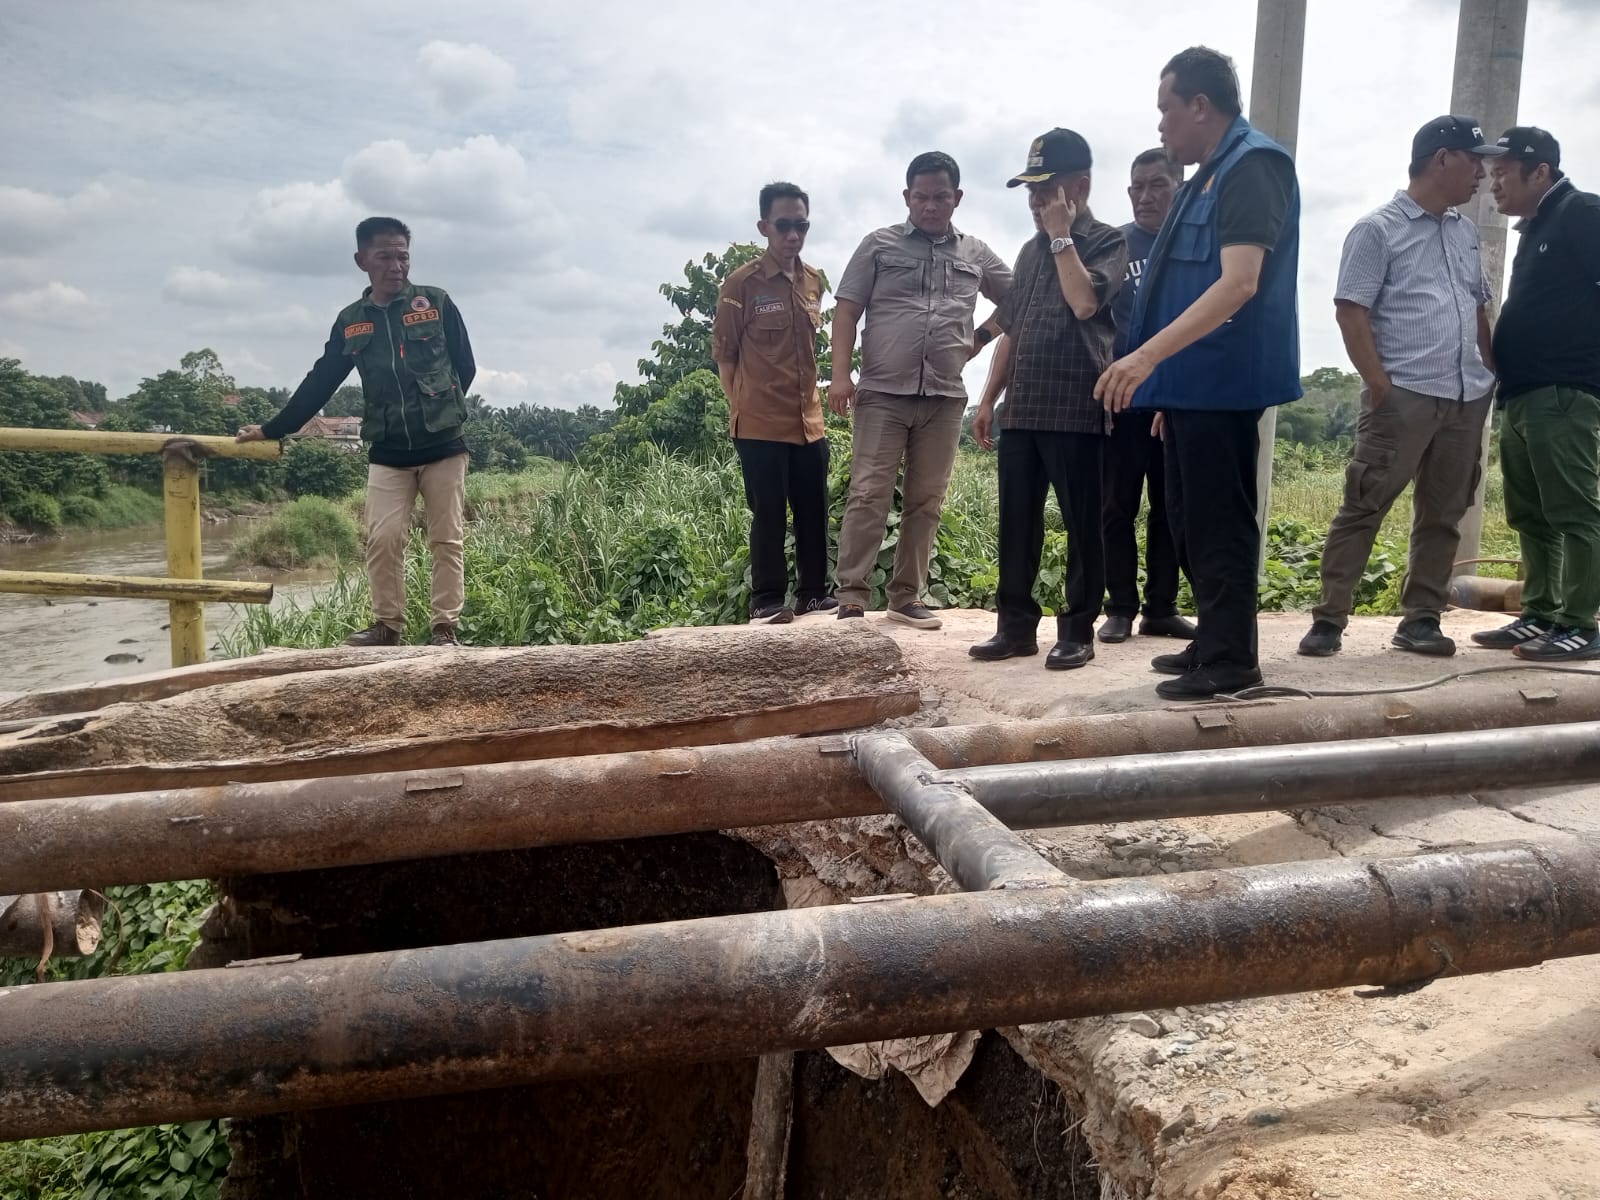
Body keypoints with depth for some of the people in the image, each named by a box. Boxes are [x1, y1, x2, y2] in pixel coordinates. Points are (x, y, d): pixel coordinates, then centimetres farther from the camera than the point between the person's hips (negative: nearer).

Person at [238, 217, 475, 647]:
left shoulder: (437, 304, -1)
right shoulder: (350, 322, 7)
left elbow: (464, 367, 5)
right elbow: (319, 383, 12)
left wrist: (438, 410, 4)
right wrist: (271, 430, 11)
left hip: (443, 446, -2)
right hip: (387, 454, 2)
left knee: (446, 541, 1)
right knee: (382, 540, -4)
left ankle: (445, 628, 7)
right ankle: (387, 625, 8)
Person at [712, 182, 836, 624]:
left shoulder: (815, 281, 10)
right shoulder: (742, 283, -7)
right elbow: (723, 351, 0)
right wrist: (743, 403, 0)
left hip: (809, 421, 5)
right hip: (760, 424, -5)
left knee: (814, 513, 9)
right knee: (769, 515, 0)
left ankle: (814, 592, 21)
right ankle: (767, 600, 11)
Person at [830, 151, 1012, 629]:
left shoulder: (976, 254, 15)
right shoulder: (879, 245, 7)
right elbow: (846, 310, 2)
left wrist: (981, 337, 11)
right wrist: (840, 373, -9)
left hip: (945, 397, 3)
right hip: (883, 393, -3)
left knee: (925, 501, 5)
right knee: (868, 495, -8)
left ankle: (907, 597, 12)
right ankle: (852, 595, -5)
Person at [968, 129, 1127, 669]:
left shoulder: (1107, 242, -1)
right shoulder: (1032, 250, 18)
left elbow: (1084, 302, -20)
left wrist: (1061, 235, -11)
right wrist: (988, 399, 15)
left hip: (1076, 411, -6)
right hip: (1021, 411, 6)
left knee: (1082, 526, 0)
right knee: (1016, 523, 7)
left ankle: (1077, 631, 8)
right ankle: (1016, 625, 15)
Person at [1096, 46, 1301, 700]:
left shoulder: (1253, 166, -13)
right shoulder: (1212, 174, 18)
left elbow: (1238, 284, -25)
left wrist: (1148, 356, -32)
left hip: (1221, 383, -10)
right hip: (1194, 382, 10)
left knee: (1217, 522, -5)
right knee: (1192, 519, 15)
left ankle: (1230, 658, 4)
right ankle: (1214, 641, 26)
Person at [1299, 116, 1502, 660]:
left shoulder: (1466, 232, 18)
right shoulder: (1378, 229, -3)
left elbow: (1479, 308, 24)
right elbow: (1351, 312, -9)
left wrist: (1490, 375, 13)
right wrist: (1380, 387, -15)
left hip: (1466, 398, 7)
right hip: (1404, 396, -7)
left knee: (1442, 515, 8)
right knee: (1363, 509, -7)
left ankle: (1421, 618, 15)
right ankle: (1328, 619, -4)